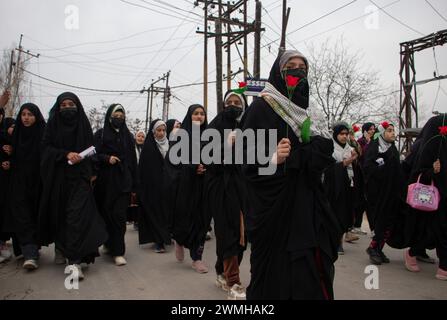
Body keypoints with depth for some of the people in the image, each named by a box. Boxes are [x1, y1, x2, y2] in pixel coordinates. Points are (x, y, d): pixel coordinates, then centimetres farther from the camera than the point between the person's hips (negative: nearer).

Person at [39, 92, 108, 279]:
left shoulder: (83, 124, 6)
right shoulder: (53, 124, 6)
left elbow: (90, 150, 8)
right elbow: (46, 147, -1)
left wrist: (91, 173, -2)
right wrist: (66, 154, -17)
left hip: (79, 176, -1)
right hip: (57, 176, 2)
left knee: (77, 215, -13)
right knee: (58, 213, 9)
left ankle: (74, 261, -16)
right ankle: (60, 247, 33)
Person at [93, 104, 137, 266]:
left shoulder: (127, 136, 12)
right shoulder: (100, 134, 7)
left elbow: (133, 161, 10)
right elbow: (94, 155, 3)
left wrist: (134, 186, 6)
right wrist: (107, 158, -18)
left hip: (123, 182, 0)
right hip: (105, 181, 0)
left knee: (119, 216, -7)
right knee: (106, 214, 5)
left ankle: (118, 251, -3)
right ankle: (109, 244, 26)